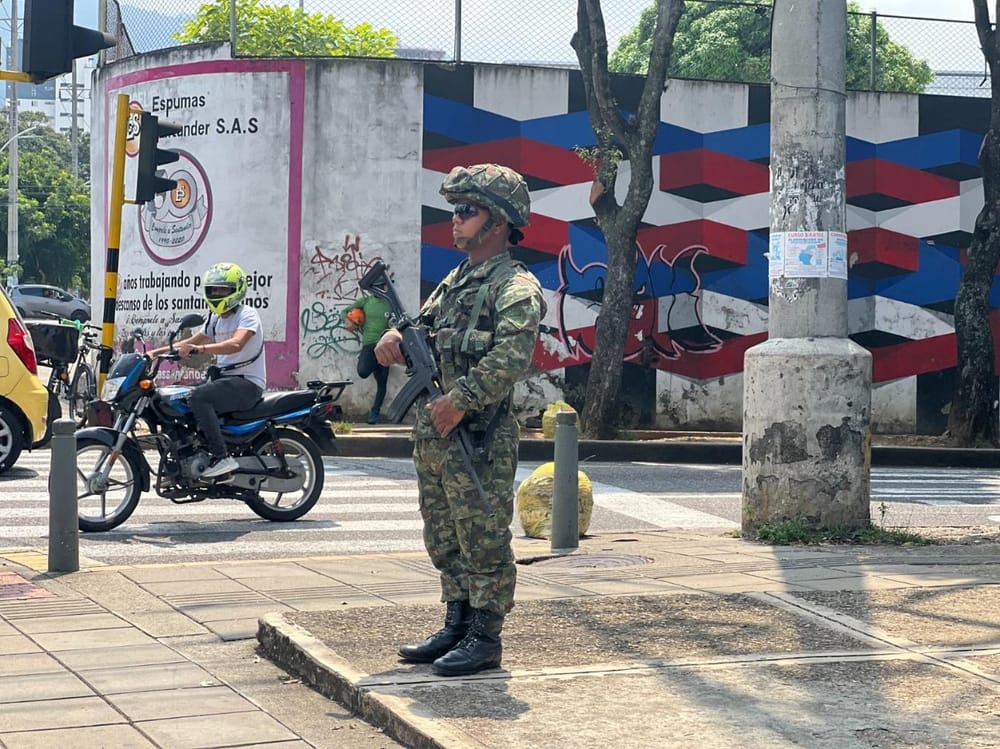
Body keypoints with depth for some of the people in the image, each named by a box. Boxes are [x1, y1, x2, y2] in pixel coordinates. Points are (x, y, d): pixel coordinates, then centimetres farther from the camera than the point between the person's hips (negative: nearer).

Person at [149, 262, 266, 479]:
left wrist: (198, 349, -40)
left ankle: (222, 457, -30)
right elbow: (191, 342, 21)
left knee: (199, 397, -30)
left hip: (247, 382, -9)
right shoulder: (215, 319, 16)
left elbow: (235, 344, -29)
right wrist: (156, 351, 9)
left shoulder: (247, 315, -11)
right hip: (224, 378, 9)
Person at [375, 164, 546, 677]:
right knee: (445, 542, 15)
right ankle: (457, 627, 25)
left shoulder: (515, 287, -11)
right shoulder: (456, 280, 18)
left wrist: (460, 401, -28)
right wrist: (396, 337, -3)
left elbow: (513, 355, -25)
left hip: (480, 437, -9)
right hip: (433, 434, 9)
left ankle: (485, 639, 5)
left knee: (483, 540, -2)